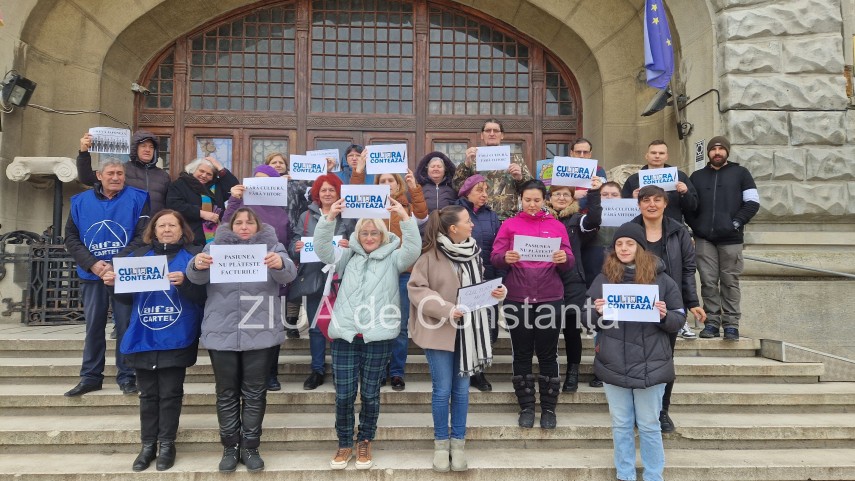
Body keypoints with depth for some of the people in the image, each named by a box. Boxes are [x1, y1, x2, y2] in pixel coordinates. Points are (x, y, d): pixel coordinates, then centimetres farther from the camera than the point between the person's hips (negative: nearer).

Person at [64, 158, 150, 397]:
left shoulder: (137, 198, -2)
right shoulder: (80, 201, 7)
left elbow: (143, 236, -8)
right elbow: (71, 238, 5)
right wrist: (92, 264, -10)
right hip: (91, 276, 3)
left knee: (126, 326, 2)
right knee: (93, 326, 10)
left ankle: (126, 376, 11)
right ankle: (90, 377, 20)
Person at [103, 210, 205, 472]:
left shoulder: (193, 255, 0)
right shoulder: (139, 256, 12)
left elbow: (203, 295, -9)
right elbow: (129, 296, 12)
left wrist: (184, 282, -26)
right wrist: (115, 283, -7)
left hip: (176, 339, -3)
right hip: (143, 337, 4)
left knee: (170, 393, 3)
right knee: (148, 394, 11)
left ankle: (167, 444, 17)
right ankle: (148, 445, 21)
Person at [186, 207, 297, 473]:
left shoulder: (272, 246, 4)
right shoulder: (215, 246, 7)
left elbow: (288, 274, -12)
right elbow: (197, 277, -6)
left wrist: (279, 264, -36)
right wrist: (197, 265, -31)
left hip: (260, 334, -1)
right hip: (222, 333, 1)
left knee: (255, 393, 6)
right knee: (226, 393, 9)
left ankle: (250, 447, 18)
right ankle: (229, 447, 21)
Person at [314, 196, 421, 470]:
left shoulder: (393, 258, 6)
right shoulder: (348, 256, 12)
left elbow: (413, 249, -12)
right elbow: (322, 249, -2)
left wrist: (405, 217, -25)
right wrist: (330, 217, -16)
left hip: (378, 336, -1)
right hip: (345, 334, 2)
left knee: (370, 393, 9)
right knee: (343, 394, 5)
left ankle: (364, 442, 28)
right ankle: (345, 444, 24)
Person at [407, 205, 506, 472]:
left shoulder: (474, 251, 4)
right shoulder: (431, 254, -11)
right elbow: (416, 287, -12)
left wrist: (498, 291, -5)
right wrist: (444, 309, -20)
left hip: (468, 330, 4)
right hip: (440, 329, -4)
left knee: (461, 389, 11)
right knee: (442, 390, 4)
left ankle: (458, 443, 24)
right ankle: (441, 443, 22)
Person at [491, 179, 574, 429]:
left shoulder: (557, 226, 8)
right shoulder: (509, 225, 6)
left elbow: (570, 262, 3)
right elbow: (495, 256, -1)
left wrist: (564, 259, -19)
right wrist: (505, 258, -23)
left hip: (549, 298, 0)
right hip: (517, 298, 0)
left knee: (547, 353, 6)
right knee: (522, 353, 7)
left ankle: (549, 408, 18)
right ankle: (526, 407, 20)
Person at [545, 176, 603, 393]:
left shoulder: (577, 219, 5)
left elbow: (594, 220, -14)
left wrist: (593, 193, -24)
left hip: (573, 282, -1)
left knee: (572, 328, 5)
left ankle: (573, 372, 19)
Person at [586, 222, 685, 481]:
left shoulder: (661, 279, 0)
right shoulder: (603, 278, 3)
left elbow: (679, 319, 3)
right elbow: (588, 318, 7)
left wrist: (664, 315, -18)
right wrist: (596, 311, -15)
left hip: (650, 365, -1)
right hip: (613, 365, 2)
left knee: (649, 426, 9)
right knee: (620, 425, 12)